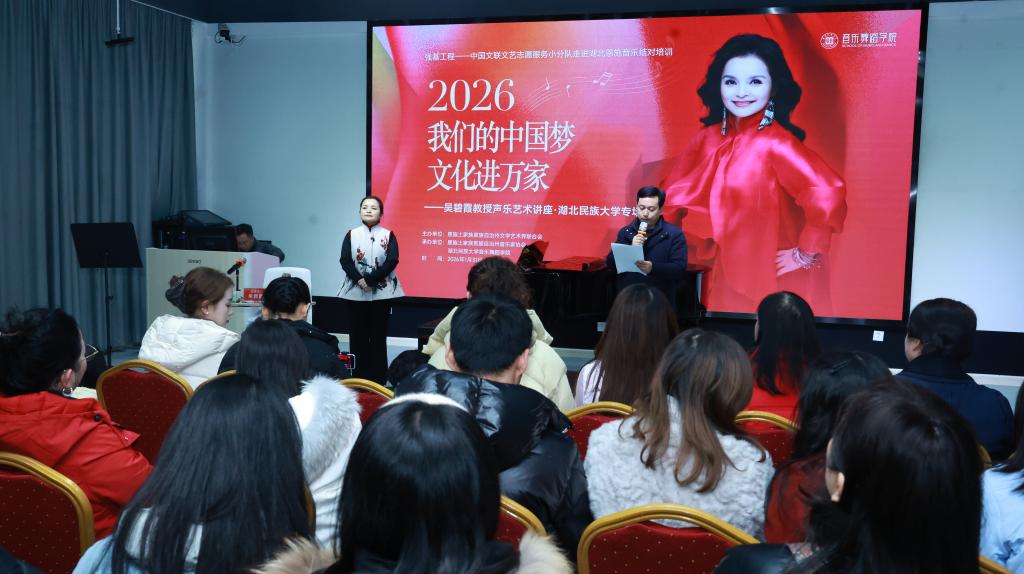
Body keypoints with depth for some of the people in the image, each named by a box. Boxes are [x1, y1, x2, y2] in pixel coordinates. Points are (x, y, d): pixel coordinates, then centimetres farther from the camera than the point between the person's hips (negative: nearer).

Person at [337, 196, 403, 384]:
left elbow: (392, 261, -9)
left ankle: (378, 378, 6)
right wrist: (359, 280, -19)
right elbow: (345, 261, -3)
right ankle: (358, 378, 12)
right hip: (356, 292, 1)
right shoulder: (351, 235, 7)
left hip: (381, 292, -1)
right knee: (358, 336, 4)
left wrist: (369, 280, -17)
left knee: (378, 336, 2)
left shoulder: (388, 235, 3)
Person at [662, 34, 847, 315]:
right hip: (724, 278, 6)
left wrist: (806, 254, -22)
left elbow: (828, 195, -30)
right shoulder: (708, 138, 0)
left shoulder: (775, 143, -19)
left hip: (775, 280, -6)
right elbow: (677, 196, 9)